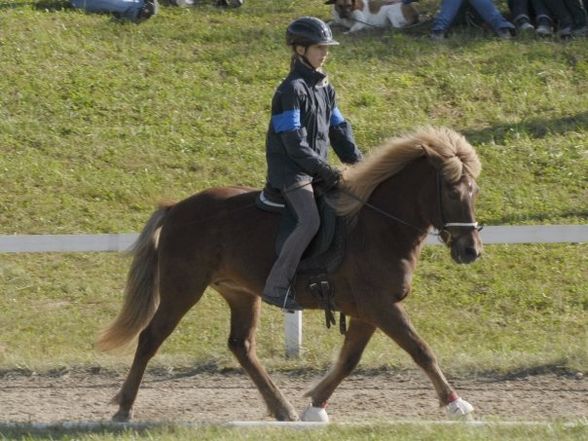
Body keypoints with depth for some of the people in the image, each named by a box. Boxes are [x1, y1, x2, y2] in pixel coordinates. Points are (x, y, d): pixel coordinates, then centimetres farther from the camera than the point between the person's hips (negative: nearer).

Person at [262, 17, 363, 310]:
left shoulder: (324, 88, 14)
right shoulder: (292, 90, -13)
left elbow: (338, 130, 16)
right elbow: (295, 144, -18)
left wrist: (359, 164, 4)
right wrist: (324, 170, -20)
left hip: (317, 170, 9)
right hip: (290, 171, -9)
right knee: (310, 221, -26)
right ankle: (276, 286, -25)